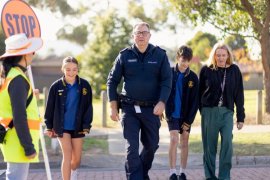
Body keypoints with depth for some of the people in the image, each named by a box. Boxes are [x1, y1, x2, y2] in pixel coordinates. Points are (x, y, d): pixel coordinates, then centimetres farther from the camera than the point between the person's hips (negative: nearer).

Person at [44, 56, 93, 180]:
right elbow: (50, 107, 1)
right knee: (67, 155, -10)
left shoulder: (84, 85, -6)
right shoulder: (56, 86, -7)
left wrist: (86, 126, -5)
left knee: (77, 158, 11)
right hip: (62, 127, -2)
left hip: (77, 127, 2)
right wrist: (49, 127, 3)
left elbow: (88, 107, -1)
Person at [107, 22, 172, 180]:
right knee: (132, 147, -6)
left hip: (152, 109, 1)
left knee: (152, 145, 11)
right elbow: (112, 81, 6)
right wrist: (113, 107, 0)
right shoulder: (125, 56, 2)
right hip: (130, 109, -1)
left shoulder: (160, 55, 1)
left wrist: (162, 102, -18)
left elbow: (167, 81, -3)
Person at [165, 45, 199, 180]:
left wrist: (188, 121, -8)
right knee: (174, 140, -13)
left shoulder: (193, 77, -5)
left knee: (184, 143, 7)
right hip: (172, 114, -1)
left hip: (186, 116, 1)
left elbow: (195, 102, -4)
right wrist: (167, 112, -7)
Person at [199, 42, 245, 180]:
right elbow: (200, 92, 8)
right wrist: (202, 110, 5)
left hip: (227, 112, 0)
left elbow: (239, 95, 7)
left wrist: (240, 117, 5)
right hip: (209, 112, 0)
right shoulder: (206, 70, 2)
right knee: (209, 146, 4)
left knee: (227, 144, -10)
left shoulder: (234, 70, 4)